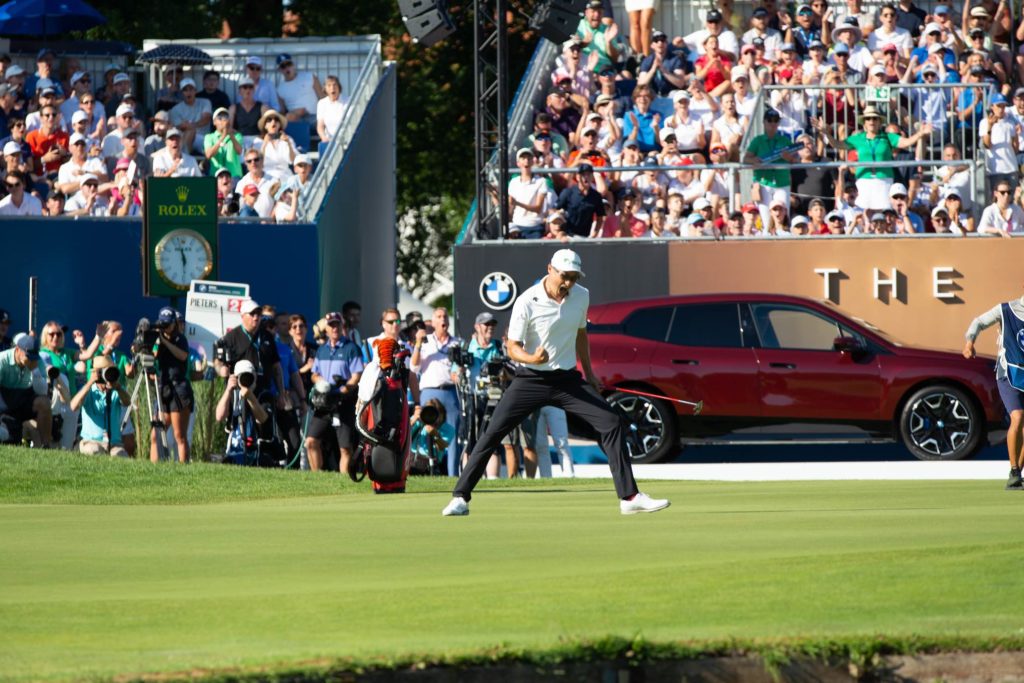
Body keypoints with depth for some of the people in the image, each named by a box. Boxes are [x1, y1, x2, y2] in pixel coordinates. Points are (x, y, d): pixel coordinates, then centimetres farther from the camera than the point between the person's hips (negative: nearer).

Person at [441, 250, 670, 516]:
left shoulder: (581, 296, 1)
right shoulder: (527, 302, -15)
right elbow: (513, 348, -14)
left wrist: (588, 372, 21)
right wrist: (532, 359, -35)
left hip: (568, 380, 4)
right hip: (531, 380, -4)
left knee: (613, 424, -8)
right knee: (492, 433, -11)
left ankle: (629, 497, -3)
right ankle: (460, 498, -1)